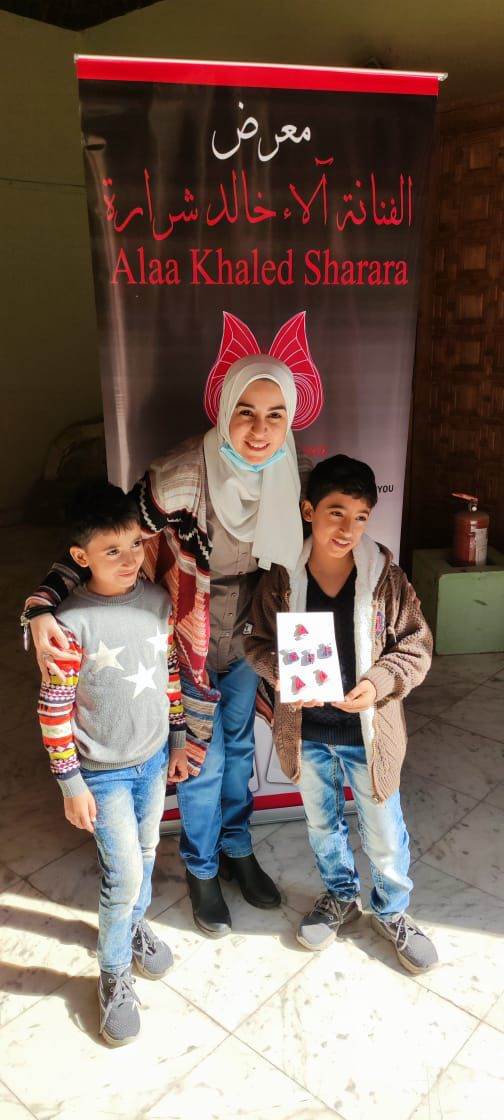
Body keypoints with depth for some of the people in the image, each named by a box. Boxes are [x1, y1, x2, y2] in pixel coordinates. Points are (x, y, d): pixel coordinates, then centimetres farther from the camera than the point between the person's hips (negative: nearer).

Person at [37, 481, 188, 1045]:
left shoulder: (158, 599, -8)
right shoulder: (72, 622, -24)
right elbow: (53, 708, -16)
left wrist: (178, 739, 10)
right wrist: (72, 785, -13)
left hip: (153, 758, 5)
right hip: (103, 772, -5)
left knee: (145, 853, 22)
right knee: (124, 873, 1)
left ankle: (133, 924, 50)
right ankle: (114, 976, 27)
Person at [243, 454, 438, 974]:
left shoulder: (386, 576, -16)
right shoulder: (281, 577, -13)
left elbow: (417, 646, -8)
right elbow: (258, 642, -2)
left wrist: (379, 683, -24)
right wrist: (283, 674, -21)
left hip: (368, 731, -1)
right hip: (307, 731, 2)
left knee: (385, 835, 16)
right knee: (322, 823, 25)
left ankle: (391, 911, 45)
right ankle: (340, 895, 52)